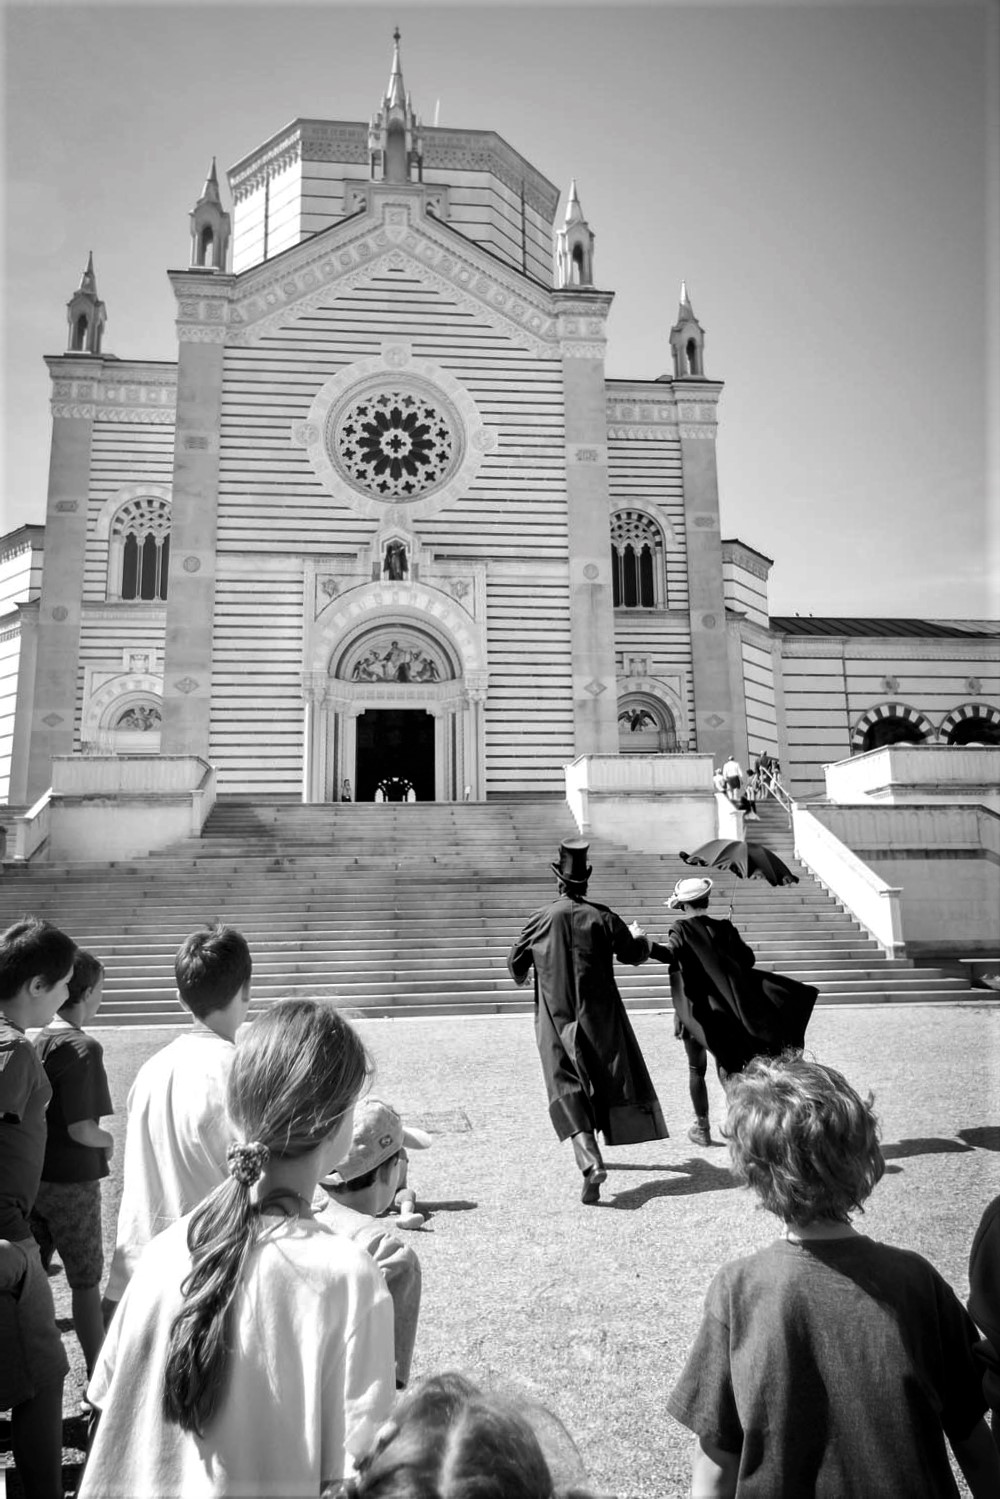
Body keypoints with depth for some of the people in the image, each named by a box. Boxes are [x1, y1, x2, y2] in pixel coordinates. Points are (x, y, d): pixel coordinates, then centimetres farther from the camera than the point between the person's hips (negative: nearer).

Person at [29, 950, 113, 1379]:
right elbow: (81, 1129, -23)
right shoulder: (83, 1047, -21)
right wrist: (109, 1141, -3)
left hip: (29, 1177, 6)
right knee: (86, 1282, 8)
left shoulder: (37, 1041, 1)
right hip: (71, 1182, -6)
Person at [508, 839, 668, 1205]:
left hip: (556, 1018, -1)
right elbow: (633, 953, 6)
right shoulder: (603, 917, -6)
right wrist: (643, 941, 29)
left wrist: (521, 976, 30)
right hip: (600, 1015, 1)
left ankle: (590, 1161, -21)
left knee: (567, 1089, -2)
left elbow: (515, 962, 7)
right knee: (613, 1076, 18)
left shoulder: (541, 919, -5)